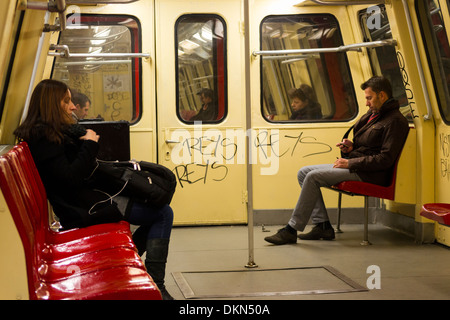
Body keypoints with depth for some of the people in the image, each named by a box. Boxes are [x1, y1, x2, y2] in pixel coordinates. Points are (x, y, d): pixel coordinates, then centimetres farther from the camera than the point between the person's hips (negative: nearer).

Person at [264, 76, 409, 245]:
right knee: (304, 172, 3)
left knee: (313, 177, -23)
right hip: (353, 165, 11)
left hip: (369, 174, -11)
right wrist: (352, 147, 7)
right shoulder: (372, 115, 19)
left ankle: (291, 230, -18)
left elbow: (385, 159, -19)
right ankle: (323, 226, -4)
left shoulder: (395, 121, -11)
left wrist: (350, 163, -18)